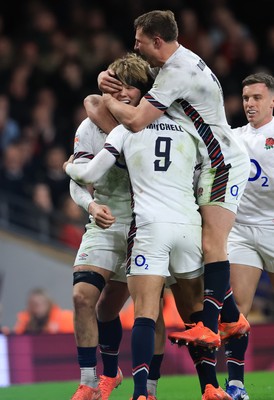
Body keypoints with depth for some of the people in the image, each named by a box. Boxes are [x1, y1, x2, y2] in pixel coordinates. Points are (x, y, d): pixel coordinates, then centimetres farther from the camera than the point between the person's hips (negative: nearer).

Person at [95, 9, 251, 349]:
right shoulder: (179, 62, 11)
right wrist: (107, 78, 1)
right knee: (211, 246, 7)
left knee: (211, 245, -16)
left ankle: (209, 327, -22)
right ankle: (232, 319, 12)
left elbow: (134, 120, -26)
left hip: (223, 164, -10)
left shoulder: (177, 73, -21)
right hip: (210, 166, 10)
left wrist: (108, 100, -6)